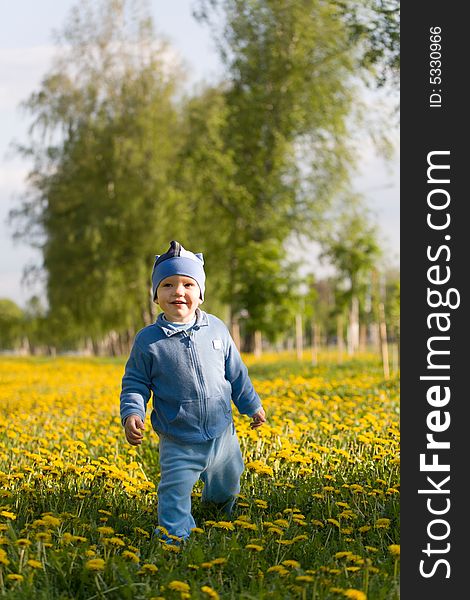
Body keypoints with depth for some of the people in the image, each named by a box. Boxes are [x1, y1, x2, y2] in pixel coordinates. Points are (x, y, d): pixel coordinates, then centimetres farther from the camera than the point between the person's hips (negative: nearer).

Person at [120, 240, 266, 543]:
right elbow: (134, 384, -5)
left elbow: (236, 374, 9)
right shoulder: (148, 340, -12)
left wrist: (252, 405, 17)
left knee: (227, 489, 24)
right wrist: (132, 414, -22)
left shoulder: (216, 329, -4)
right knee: (174, 498, -13)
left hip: (222, 436, 4)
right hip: (179, 446, -4)